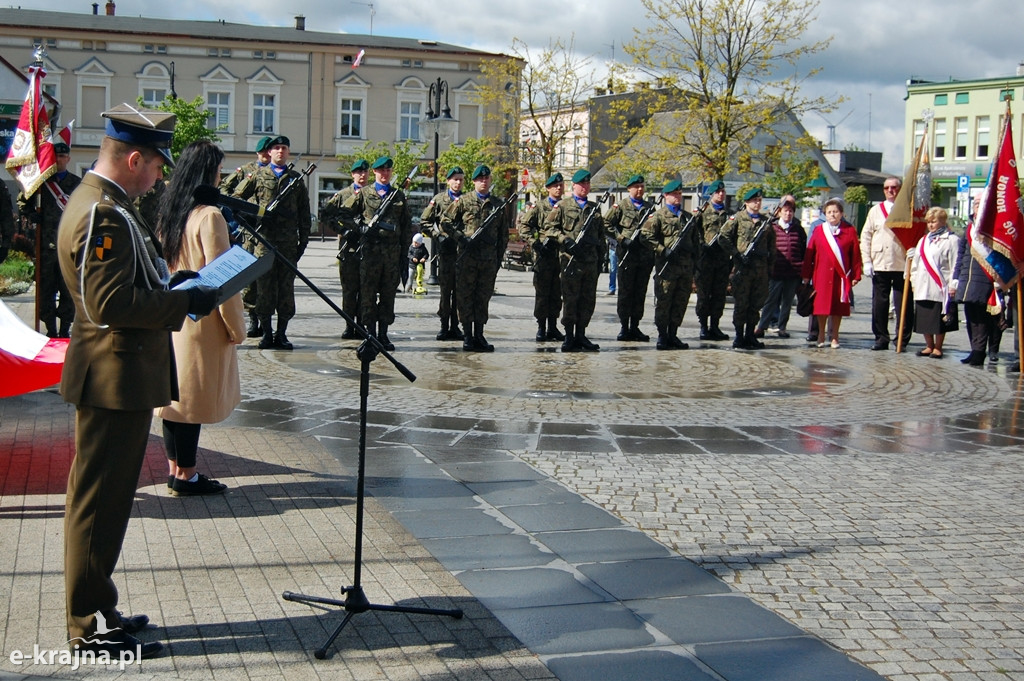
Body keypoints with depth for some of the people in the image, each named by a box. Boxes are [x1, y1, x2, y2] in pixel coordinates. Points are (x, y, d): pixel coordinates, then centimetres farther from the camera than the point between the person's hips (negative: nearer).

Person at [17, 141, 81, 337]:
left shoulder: (78, 184, 6)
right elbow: (23, 201, 18)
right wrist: (34, 217, 4)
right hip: (46, 245, 1)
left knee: (68, 291, 1)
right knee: (46, 290, 3)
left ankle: (65, 330, 8)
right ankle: (51, 330, 10)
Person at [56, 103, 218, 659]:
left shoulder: (95, 201, 13)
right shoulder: (104, 215, -21)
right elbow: (115, 303, -27)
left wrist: (173, 283, 10)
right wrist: (186, 301, -19)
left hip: (112, 373, 11)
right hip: (116, 378, -11)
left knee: (98, 498, 17)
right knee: (101, 501, -1)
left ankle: (93, 611, 29)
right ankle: (91, 626, 9)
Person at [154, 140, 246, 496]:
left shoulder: (168, 212, 7)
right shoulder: (209, 216, -17)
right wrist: (236, 326, -11)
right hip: (201, 320, -8)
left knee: (174, 390, 13)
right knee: (193, 395, 0)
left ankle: (174, 468, 22)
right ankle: (186, 476, 8)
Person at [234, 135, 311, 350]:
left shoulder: (296, 179, 14)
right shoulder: (258, 175, 10)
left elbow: (304, 213, 14)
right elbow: (237, 197, 13)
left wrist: (304, 240, 7)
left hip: (289, 241, 1)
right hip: (264, 238, -1)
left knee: (286, 286, 1)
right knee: (264, 286, -1)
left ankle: (281, 333, 8)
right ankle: (266, 333, 5)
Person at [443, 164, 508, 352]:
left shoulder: (498, 204, 12)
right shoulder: (464, 201, 3)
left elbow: (503, 233, 17)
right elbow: (445, 222, 2)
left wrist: (499, 256, 11)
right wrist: (461, 238, -9)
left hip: (489, 259, 2)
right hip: (467, 257, -2)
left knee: (484, 297, 5)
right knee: (465, 297, 1)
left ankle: (479, 335, 11)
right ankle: (468, 336, 7)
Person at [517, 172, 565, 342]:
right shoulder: (539, 207, 3)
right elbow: (523, 226, -1)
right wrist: (535, 243, -12)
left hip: (562, 256, 3)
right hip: (543, 256, -3)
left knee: (557, 294, 7)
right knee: (542, 293, 0)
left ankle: (553, 327, 14)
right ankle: (541, 328, 5)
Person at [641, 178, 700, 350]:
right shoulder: (659, 215, -1)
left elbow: (695, 238, 29)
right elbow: (645, 236, -10)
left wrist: (695, 252, 14)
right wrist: (663, 251, -16)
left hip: (686, 265, 6)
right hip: (667, 265, -6)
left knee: (681, 302, 7)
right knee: (663, 302, -2)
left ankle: (673, 335, 15)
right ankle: (662, 336, 3)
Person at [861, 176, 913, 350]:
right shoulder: (875, 211, 12)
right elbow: (865, 236, 10)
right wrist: (867, 261, 1)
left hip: (903, 265, -2)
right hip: (880, 264, 2)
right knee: (879, 303, 4)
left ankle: (902, 341, 7)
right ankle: (881, 338, 12)